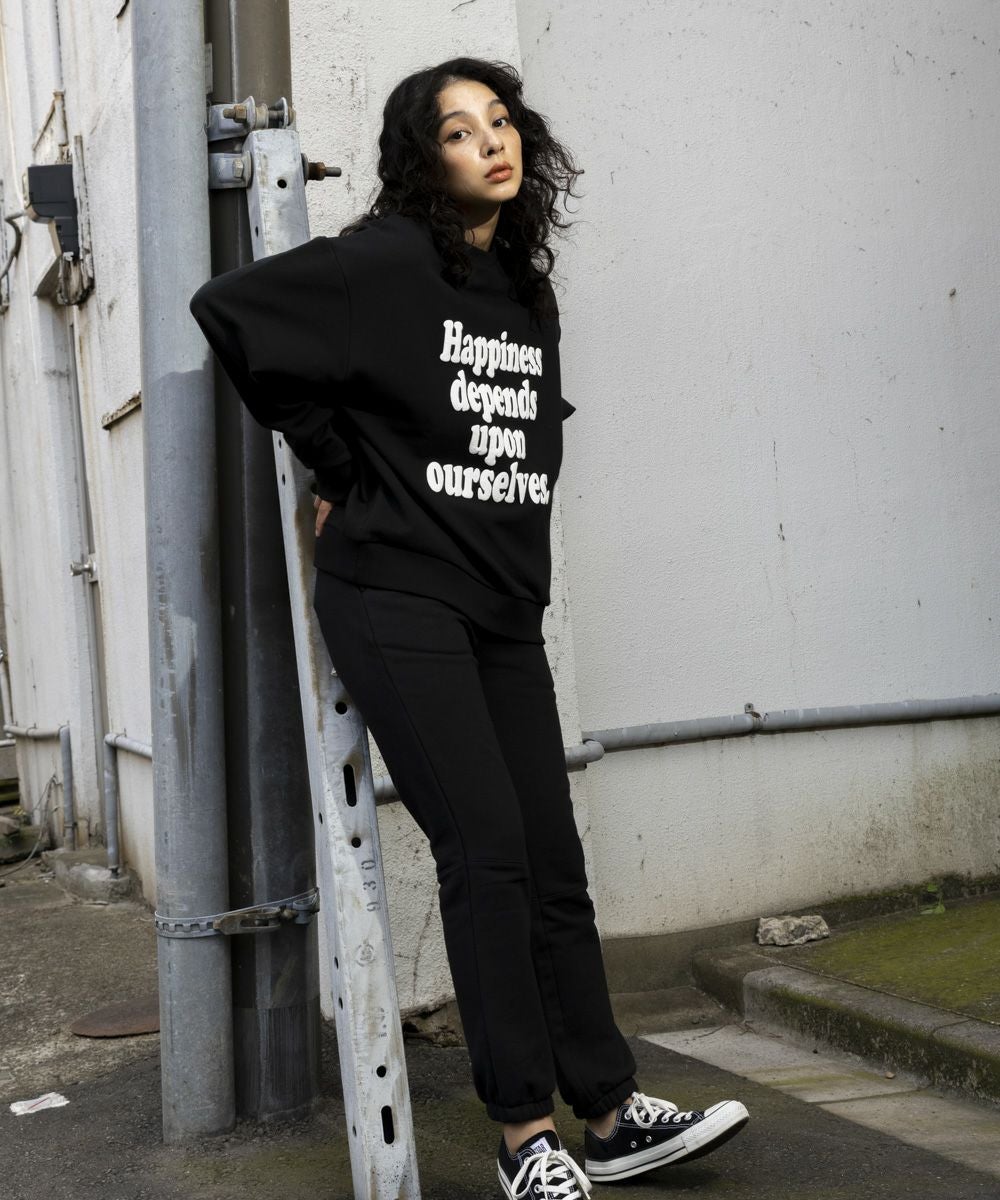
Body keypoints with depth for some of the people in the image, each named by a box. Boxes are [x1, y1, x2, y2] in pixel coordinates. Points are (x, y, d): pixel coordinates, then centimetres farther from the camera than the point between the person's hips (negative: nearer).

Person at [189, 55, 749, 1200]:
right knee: (486, 849, -10)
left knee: (552, 858, 6)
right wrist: (337, 464, -5)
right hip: (396, 598, -6)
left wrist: (518, 560, 12)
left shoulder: (529, 293, 15)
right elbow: (228, 308, -11)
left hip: (505, 608, 6)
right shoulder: (386, 262, -6)